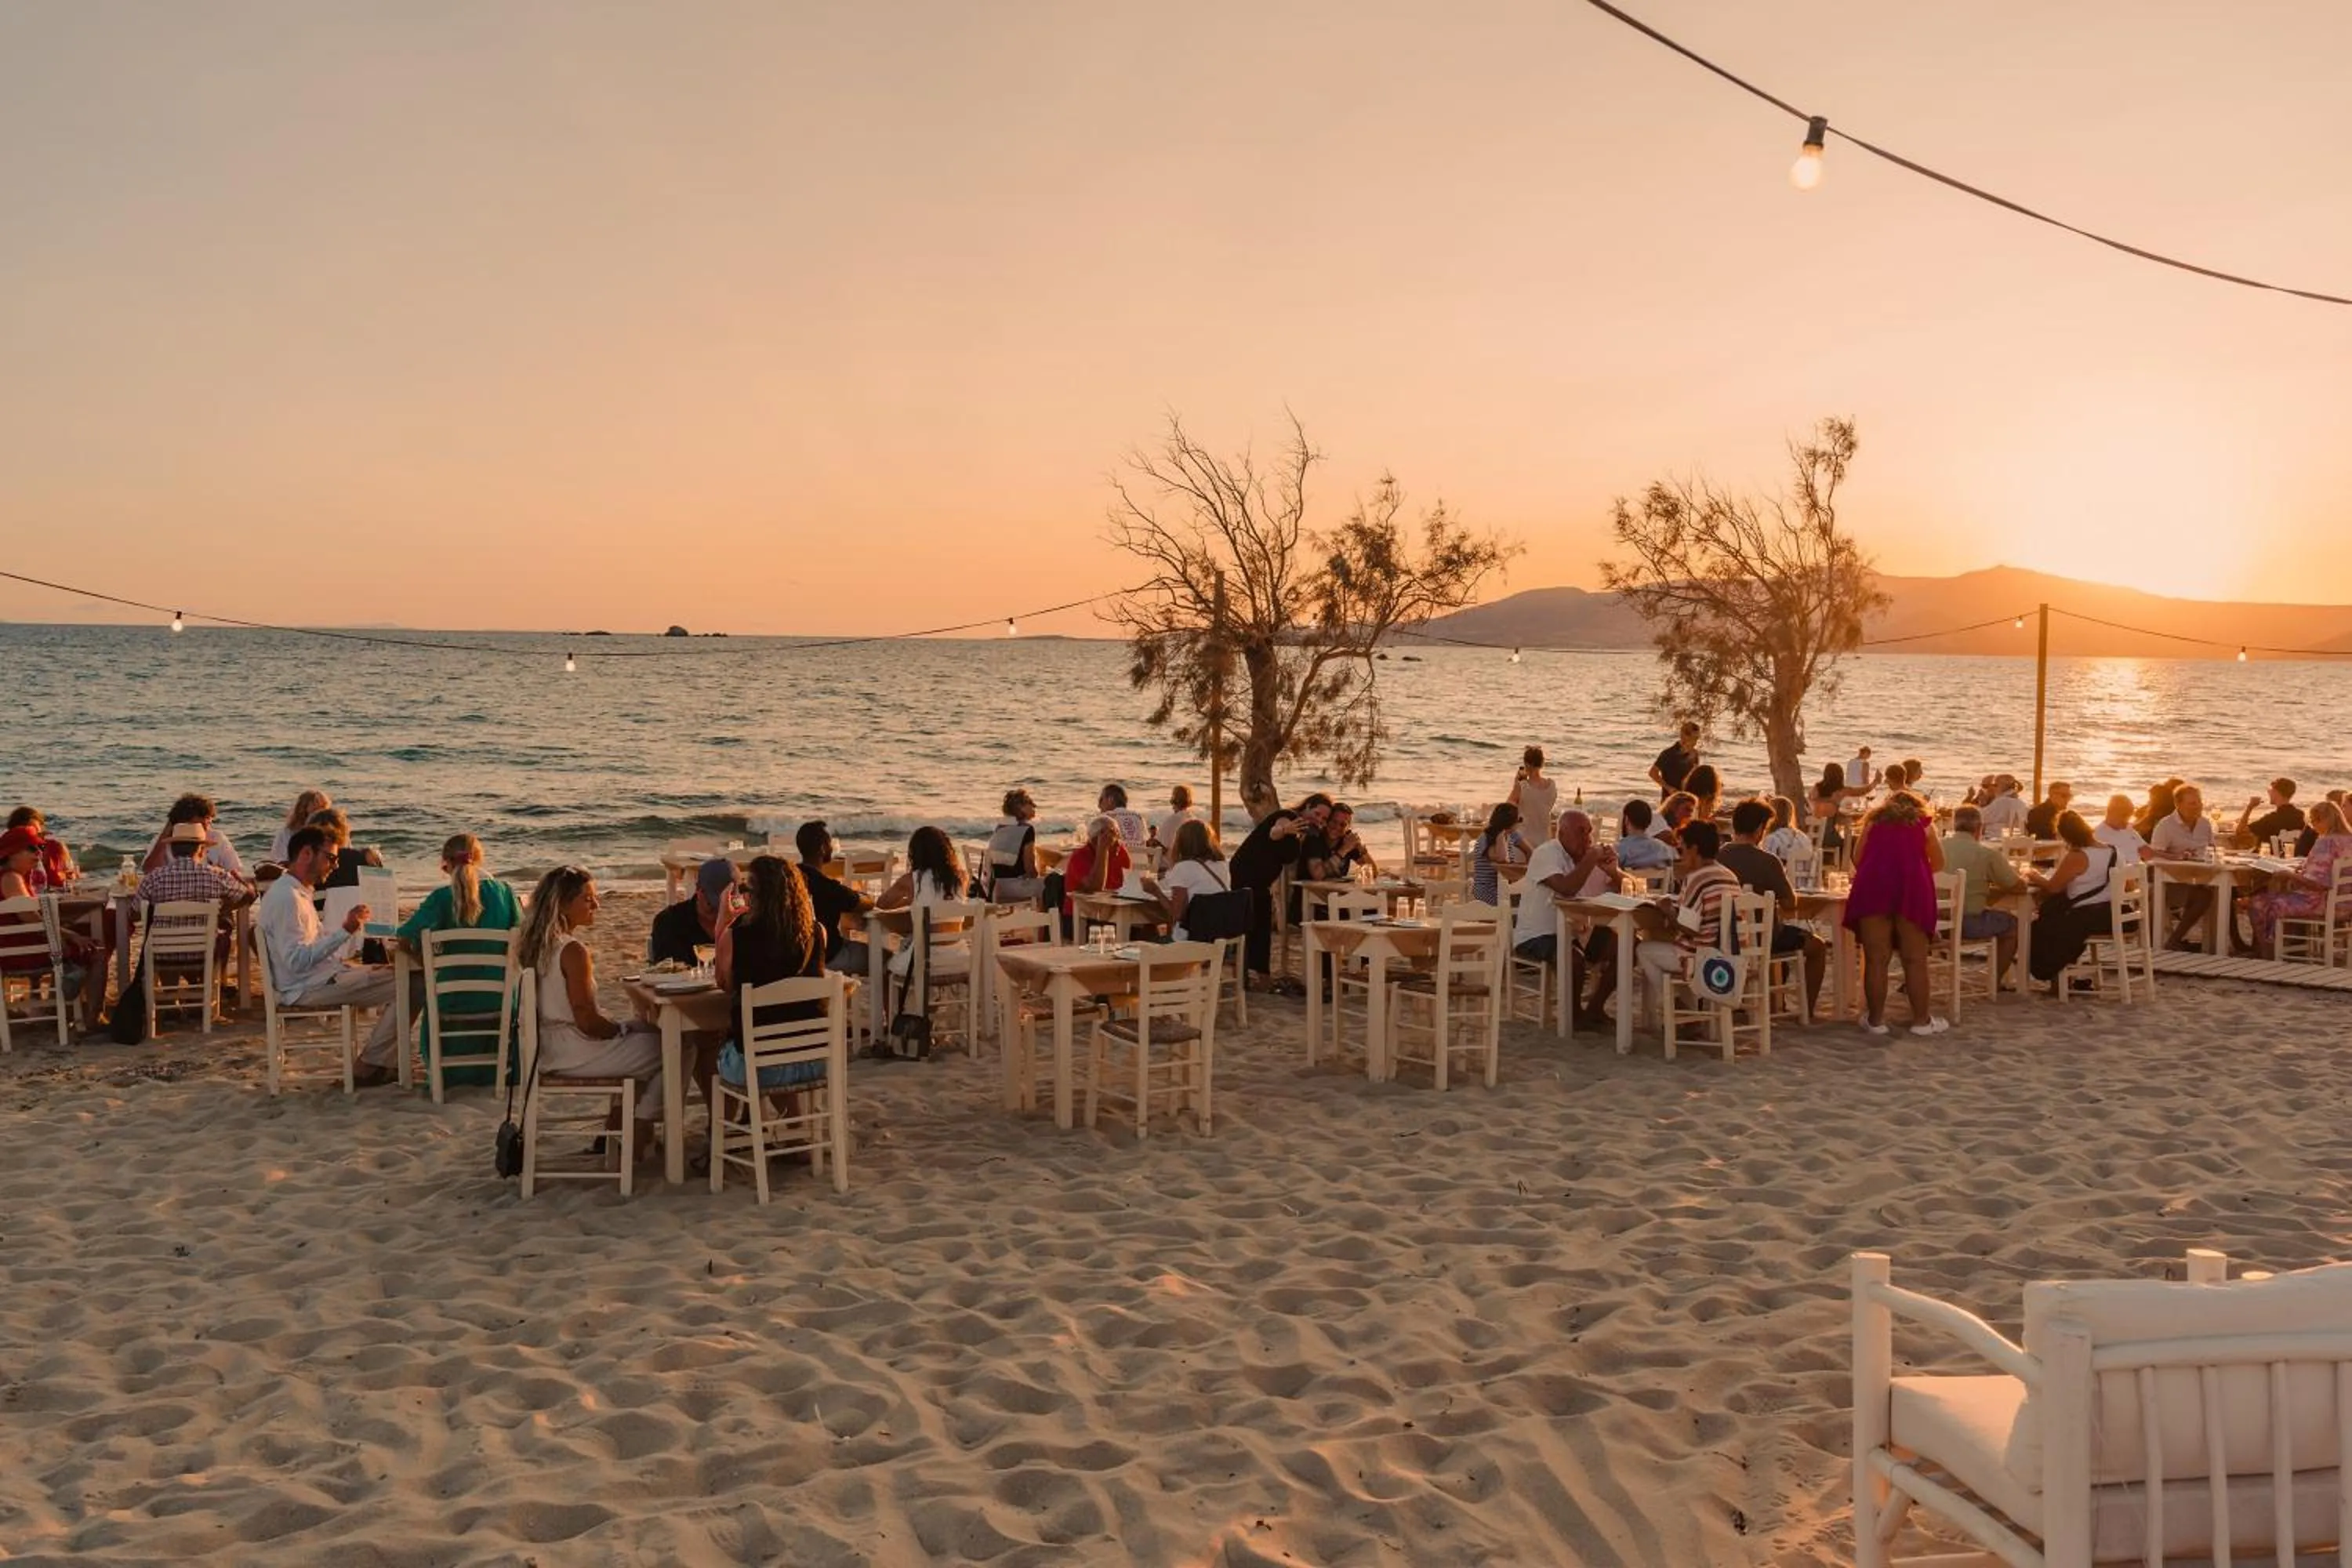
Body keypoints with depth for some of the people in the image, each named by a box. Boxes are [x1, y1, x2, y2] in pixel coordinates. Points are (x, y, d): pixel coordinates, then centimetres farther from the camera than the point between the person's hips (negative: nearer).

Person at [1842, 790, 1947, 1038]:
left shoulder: (1874, 821, 23)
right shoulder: (1924, 823, 22)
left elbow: (1857, 859, 23)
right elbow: (1938, 864, 29)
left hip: (1873, 885, 1)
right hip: (1913, 886, -1)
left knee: (1876, 959, 1)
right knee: (1915, 959, 4)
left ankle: (1875, 1019, 4)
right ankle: (1921, 1020, 7)